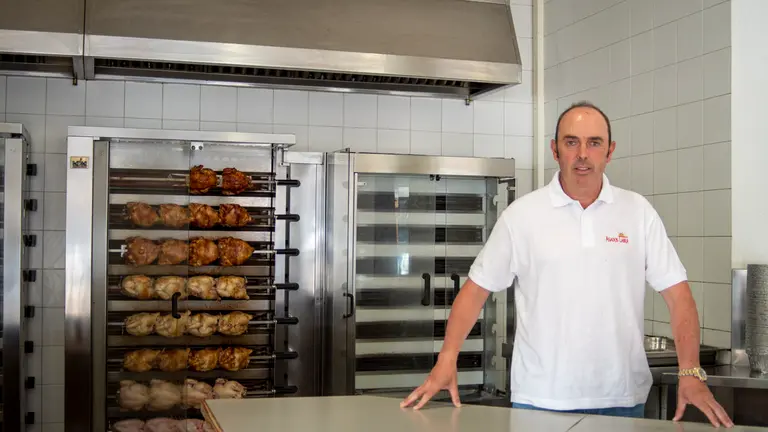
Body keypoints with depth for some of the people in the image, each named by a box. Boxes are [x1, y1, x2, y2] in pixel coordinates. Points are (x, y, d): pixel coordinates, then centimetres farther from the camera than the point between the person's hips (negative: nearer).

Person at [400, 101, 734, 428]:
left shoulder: (638, 211, 1)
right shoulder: (522, 214, -2)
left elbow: (677, 293, 0)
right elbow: (477, 288, 1)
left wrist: (691, 373, -12)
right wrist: (447, 360, -11)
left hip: (621, 400, 1)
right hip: (540, 399, -1)